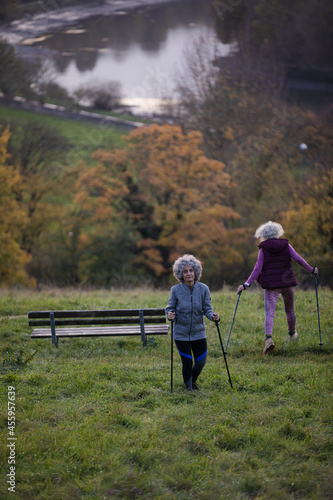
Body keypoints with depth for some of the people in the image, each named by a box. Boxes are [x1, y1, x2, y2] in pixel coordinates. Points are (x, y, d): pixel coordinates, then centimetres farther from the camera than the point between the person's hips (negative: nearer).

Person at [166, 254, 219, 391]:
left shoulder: (203, 289, -5)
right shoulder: (176, 290, -9)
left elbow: (207, 308, -3)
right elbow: (170, 308, -3)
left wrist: (212, 316, -24)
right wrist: (170, 315, -25)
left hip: (198, 332, 2)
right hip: (181, 333, -2)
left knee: (201, 362, 7)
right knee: (187, 363, -1)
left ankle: (193, 381, 39)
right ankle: (189, 389, 21)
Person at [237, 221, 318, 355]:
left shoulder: (263, 249, 0)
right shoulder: (286, 245, 4)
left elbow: (257, 269, -5)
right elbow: (298, 259, -6)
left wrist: (246, 284, -4)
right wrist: (311, 269, 6)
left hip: (271, 286, -2)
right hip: (287, 283, 2)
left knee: (269, 313, -9)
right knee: (289, 310, 22)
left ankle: (268, 337, -32)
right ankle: (292, 333, 44)